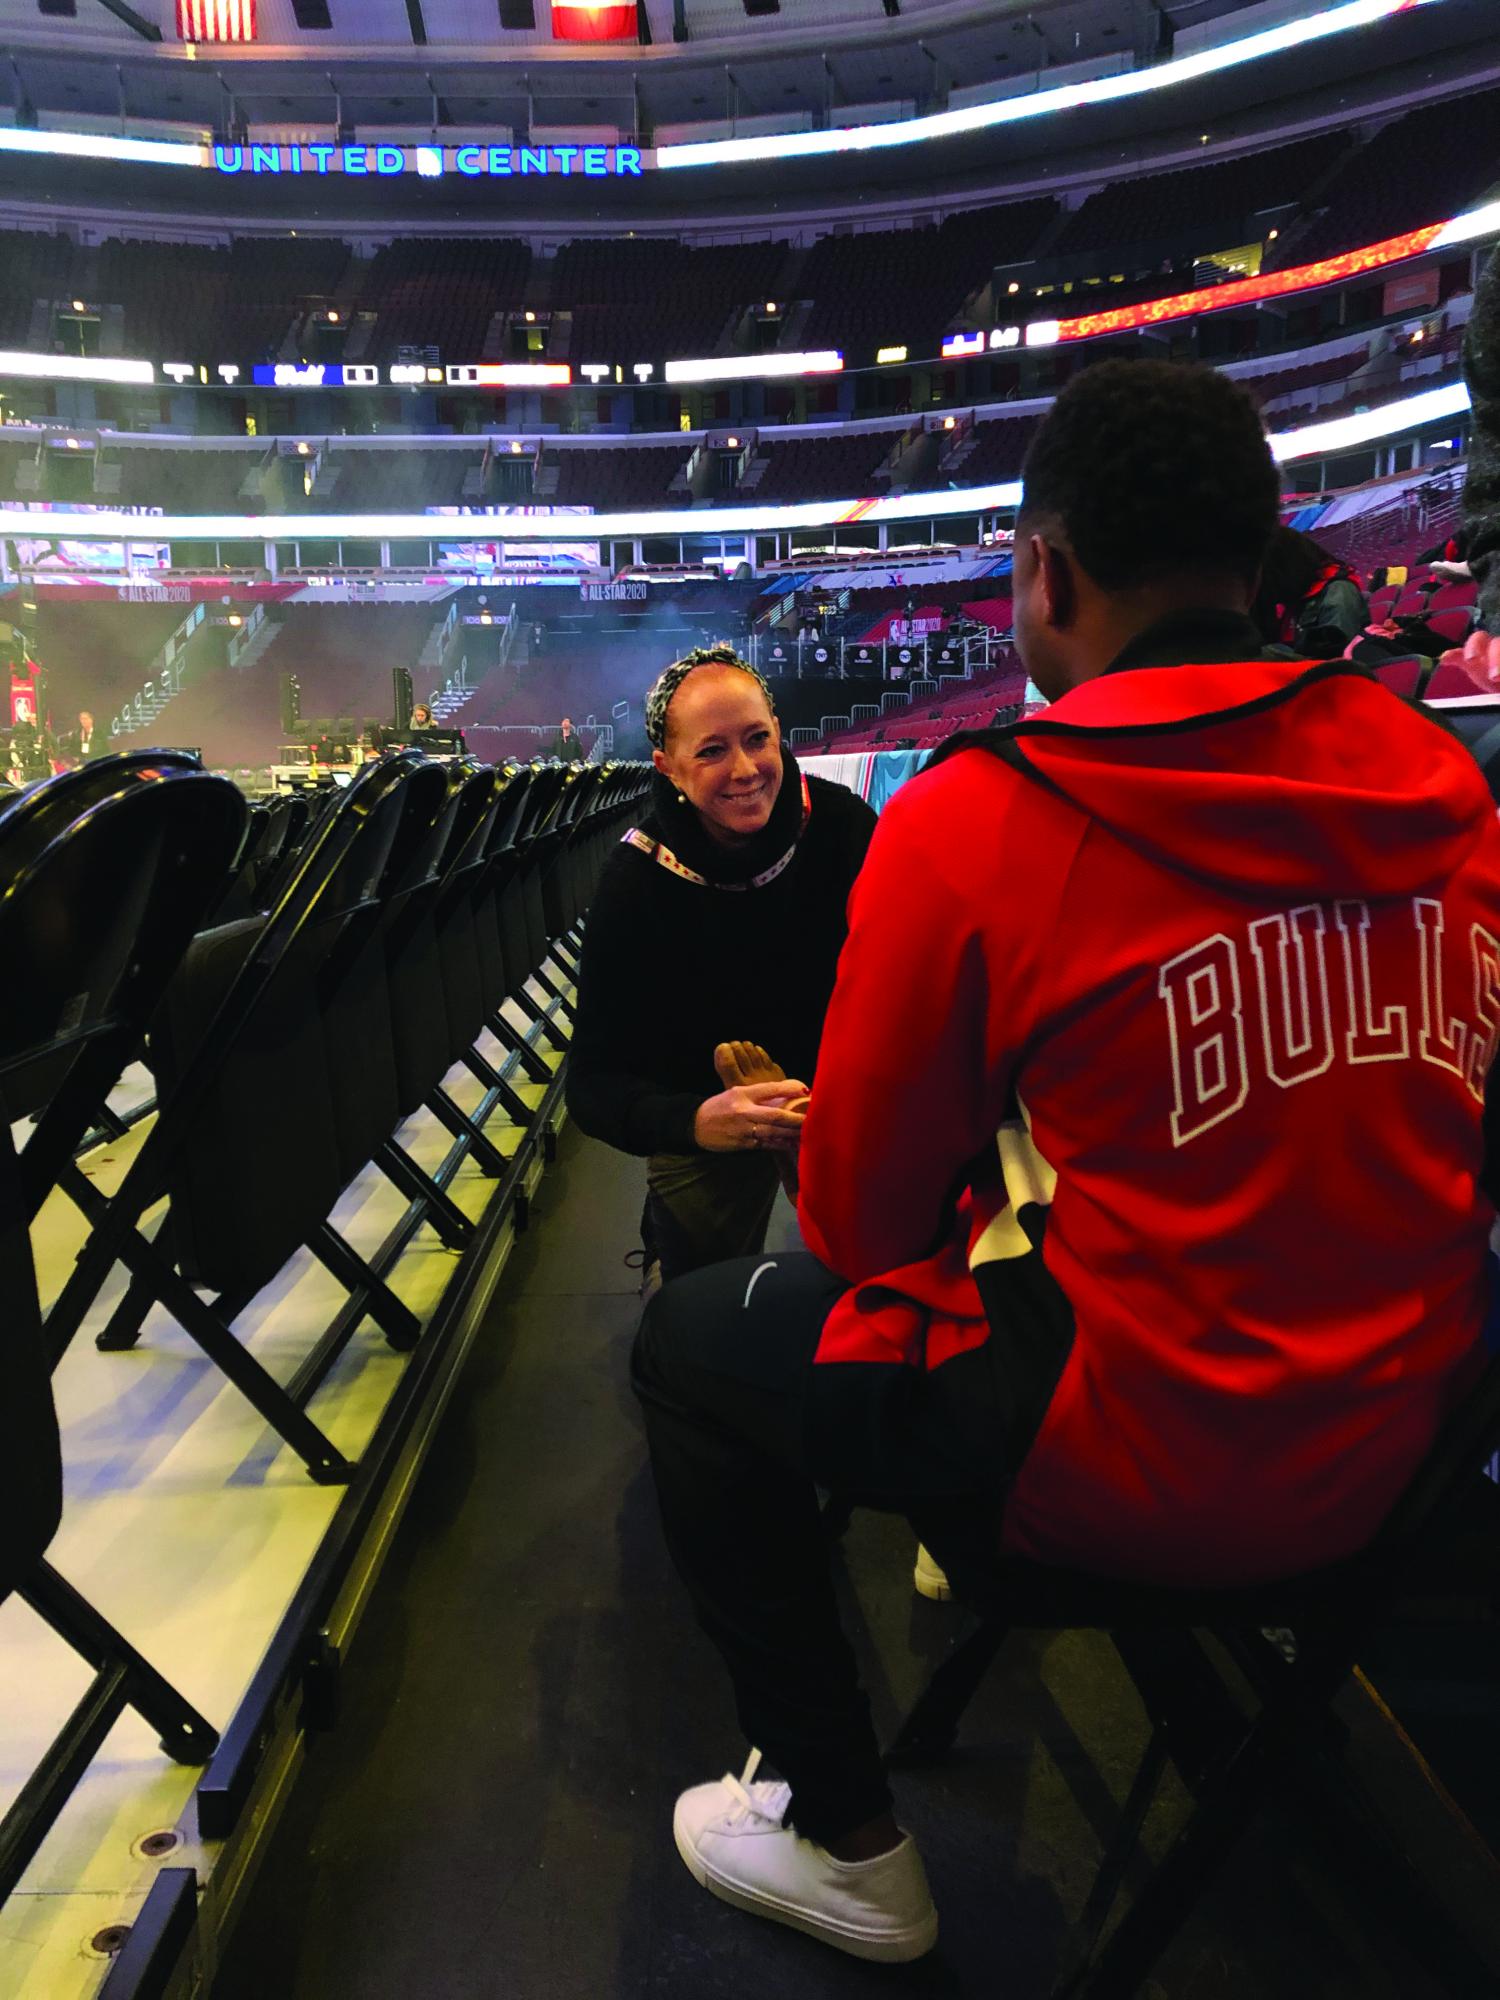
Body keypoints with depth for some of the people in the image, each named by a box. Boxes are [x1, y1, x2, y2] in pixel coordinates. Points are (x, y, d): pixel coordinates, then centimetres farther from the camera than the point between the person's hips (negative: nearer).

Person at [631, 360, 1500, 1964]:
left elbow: (858, 1219, -11)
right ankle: (974, 1564, 51)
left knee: (691, 1339, 13)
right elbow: (1334, 1123, 11)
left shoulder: (974, 818, -20)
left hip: (1141, 1468, -6)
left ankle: (839, 1839, 24)